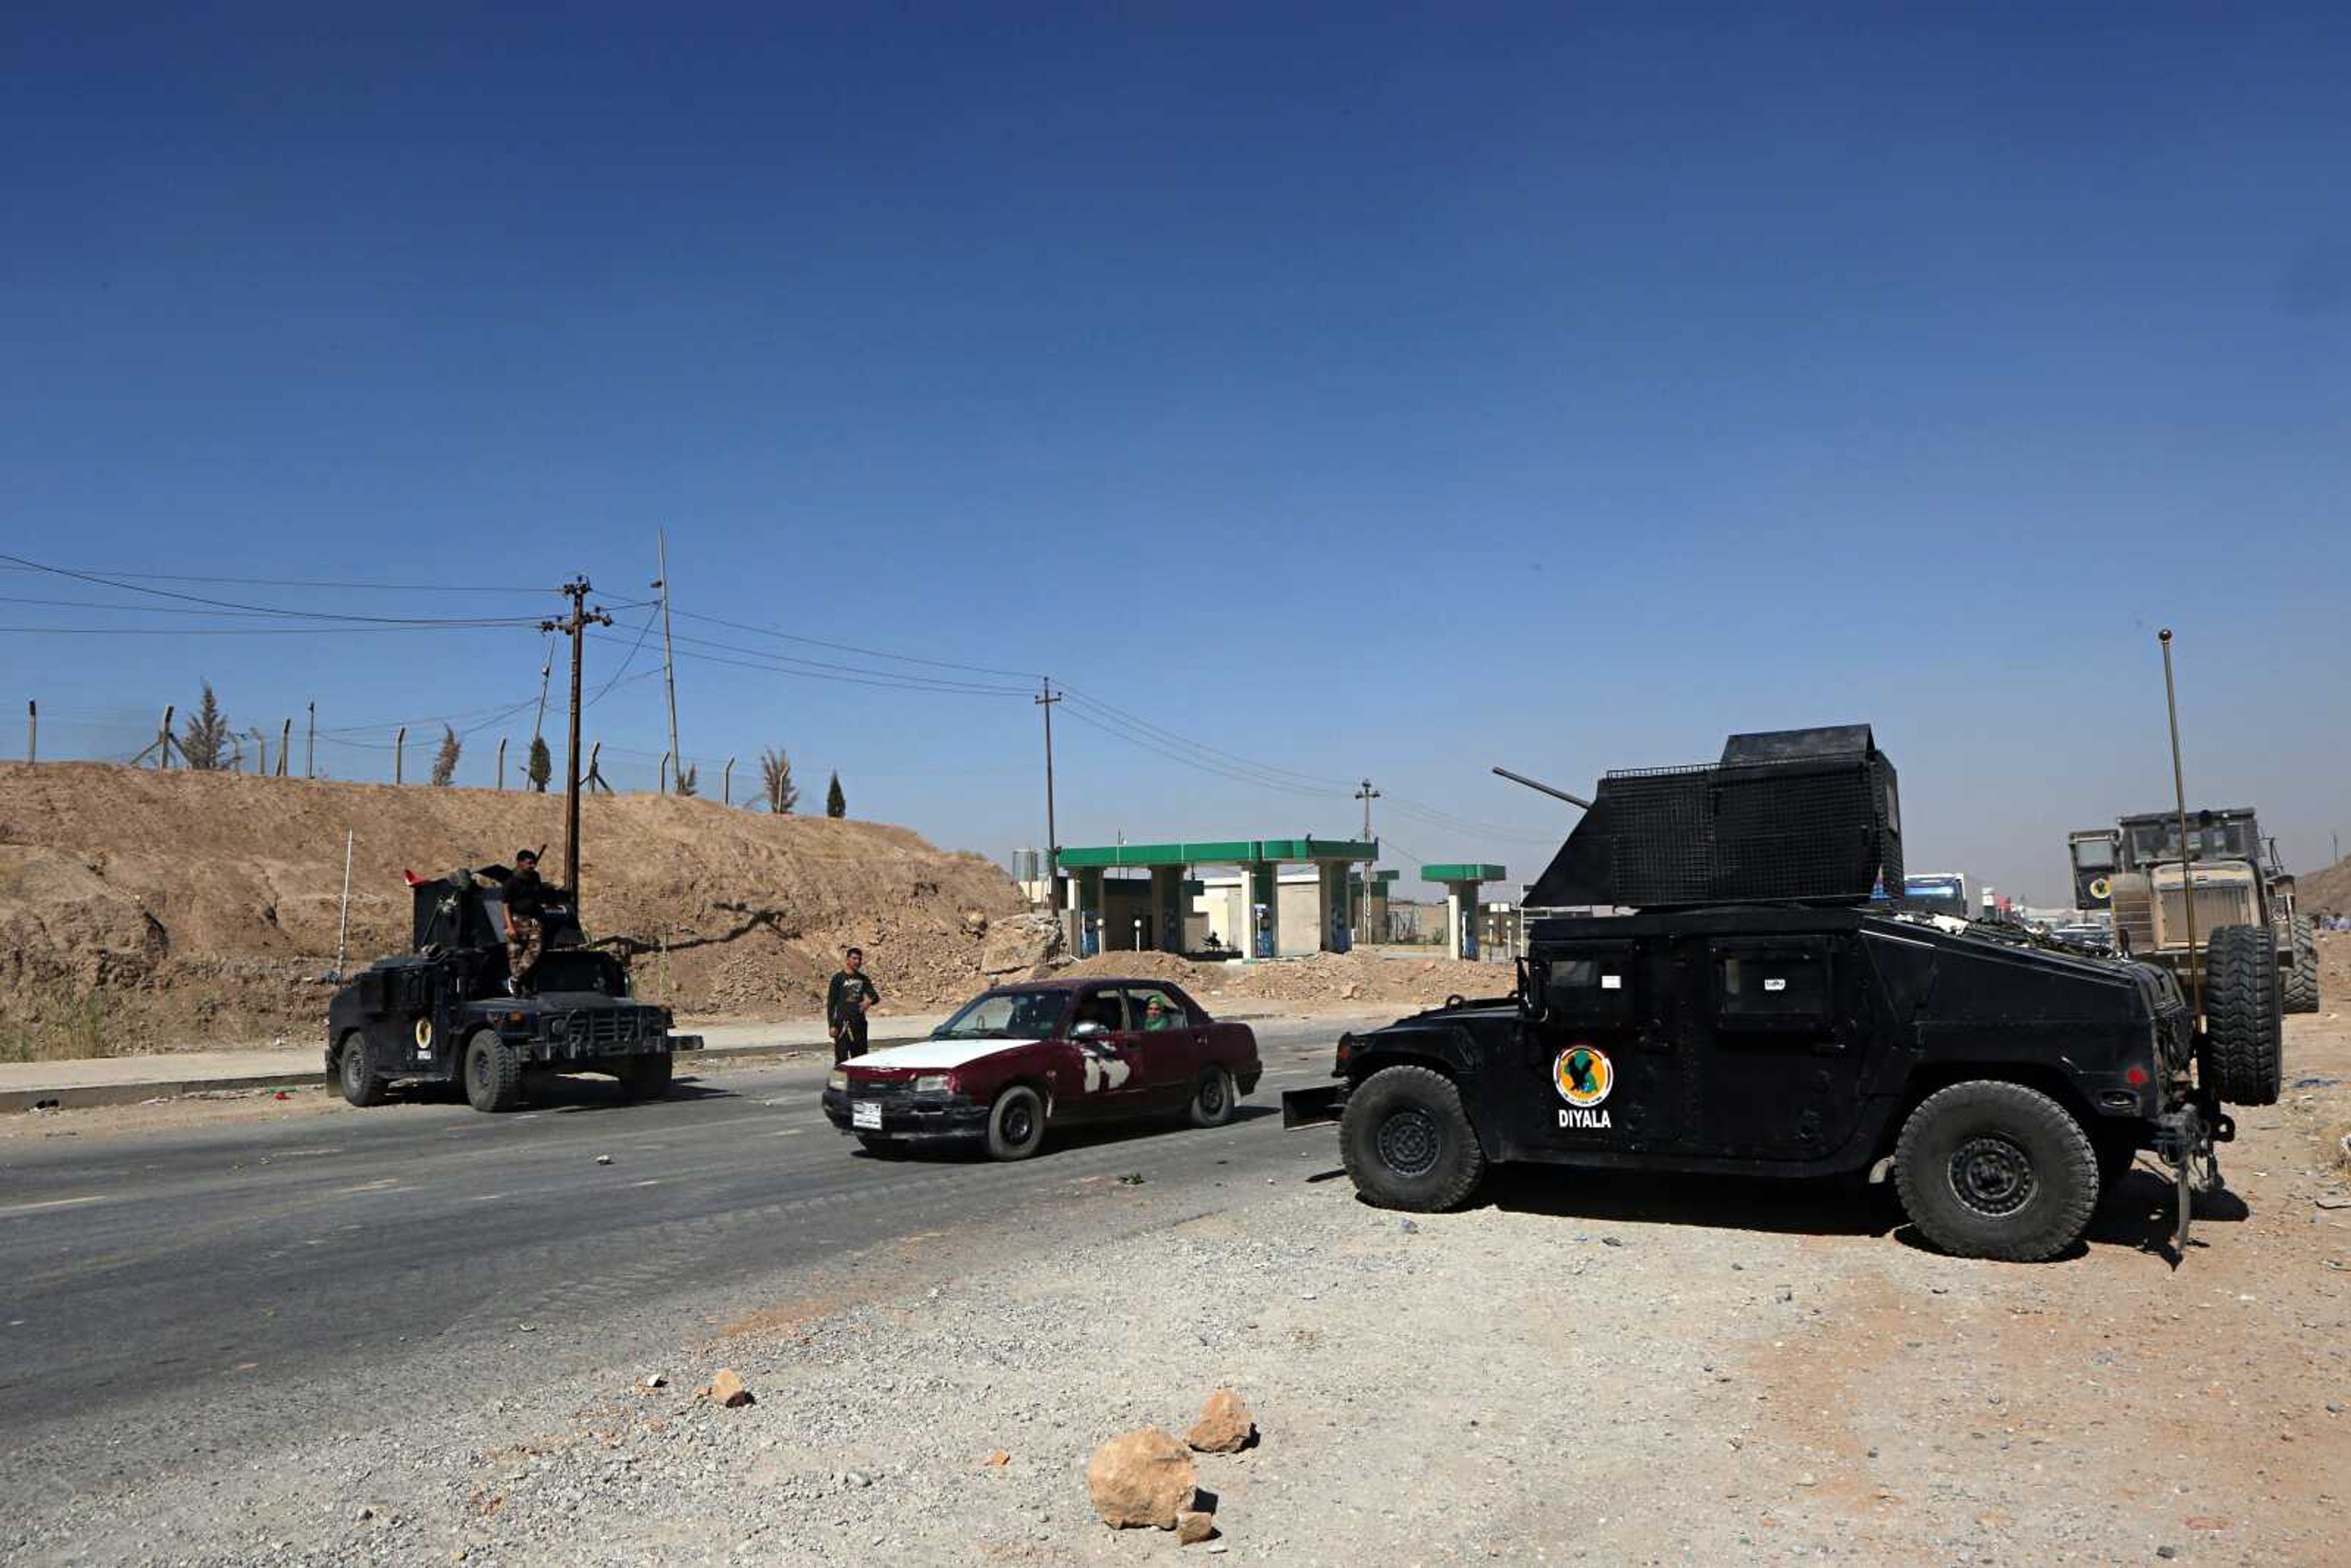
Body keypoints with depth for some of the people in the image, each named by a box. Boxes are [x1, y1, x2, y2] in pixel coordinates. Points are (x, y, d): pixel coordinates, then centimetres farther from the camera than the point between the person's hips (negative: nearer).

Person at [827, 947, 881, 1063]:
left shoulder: (864, 979, 11)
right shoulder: (838, 979, -2)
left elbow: (876, 997, 8)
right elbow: (830, 1003, -2)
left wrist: (870, 1001, -17)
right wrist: (832, 1025, -9)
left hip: (860, 1024, 5)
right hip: (843, 1023, -5)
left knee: (861, 1058, 9)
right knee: (841, 1058, -6)